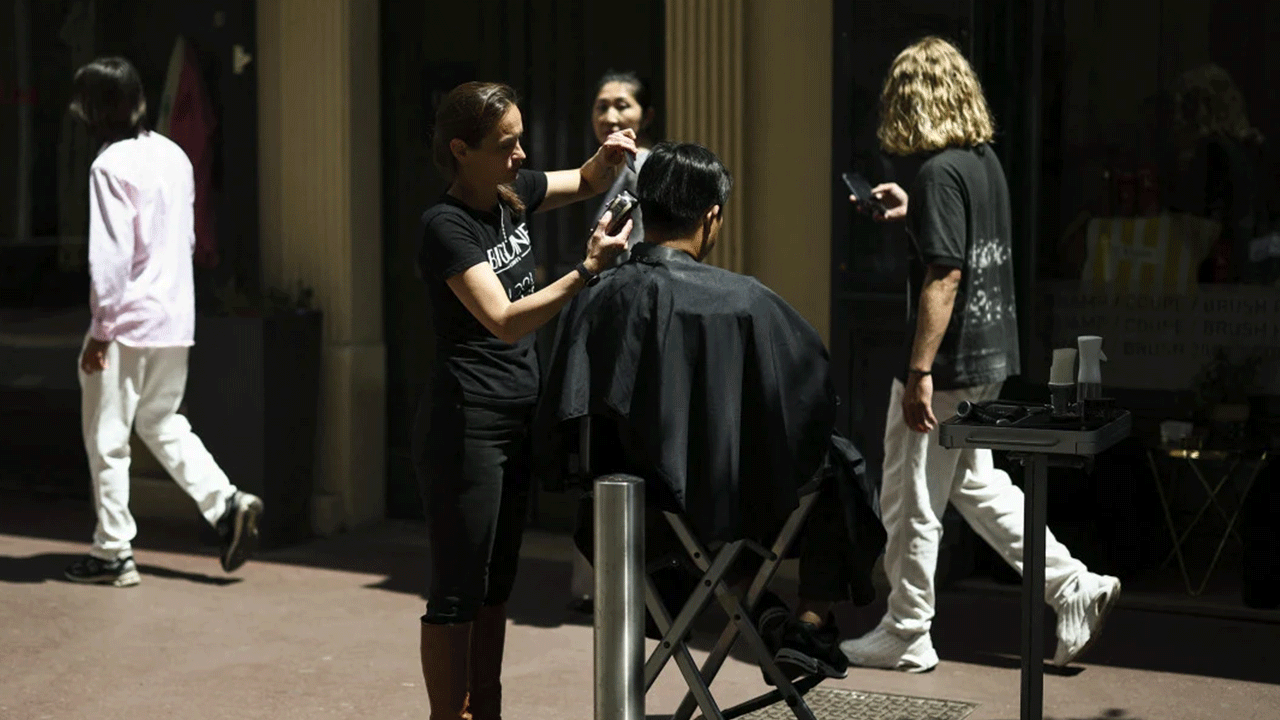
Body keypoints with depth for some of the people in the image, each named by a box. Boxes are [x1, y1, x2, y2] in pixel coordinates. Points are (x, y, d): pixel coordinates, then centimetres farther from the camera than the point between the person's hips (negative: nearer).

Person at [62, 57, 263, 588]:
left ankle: (113, 553, 11)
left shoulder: (111, 166, -15)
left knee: (107, 439, 5)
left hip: (127, 323, -8)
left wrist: (100, 329, -14)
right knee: (163, 424, 20)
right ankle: (227, 504, 5)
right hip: (175, 319, 8)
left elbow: (110, 255, -19)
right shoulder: (174, 155, 9)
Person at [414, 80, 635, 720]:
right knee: (457, 592, -2)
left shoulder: (513, 194, 7)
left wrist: (609, 158, 3)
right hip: (465, 423, -9)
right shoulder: (446, 225, -16)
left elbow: (587, 183, 25)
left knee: (497, 583, 15)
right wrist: (589, 270, -27)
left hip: (517, 419, 9)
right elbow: (504, 321, -24)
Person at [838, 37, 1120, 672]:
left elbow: (945, 274, -23)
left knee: (911, 502, 4)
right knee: (975, 483, 22)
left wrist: (920, 371, -22)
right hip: (990, 357, 9)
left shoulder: (939, 173, -18)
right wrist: (911, 213, 22)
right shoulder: (986, 160, 9)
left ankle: (905, 637, 16)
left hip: (947, 362, -9)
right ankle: (1074, 588, 21)